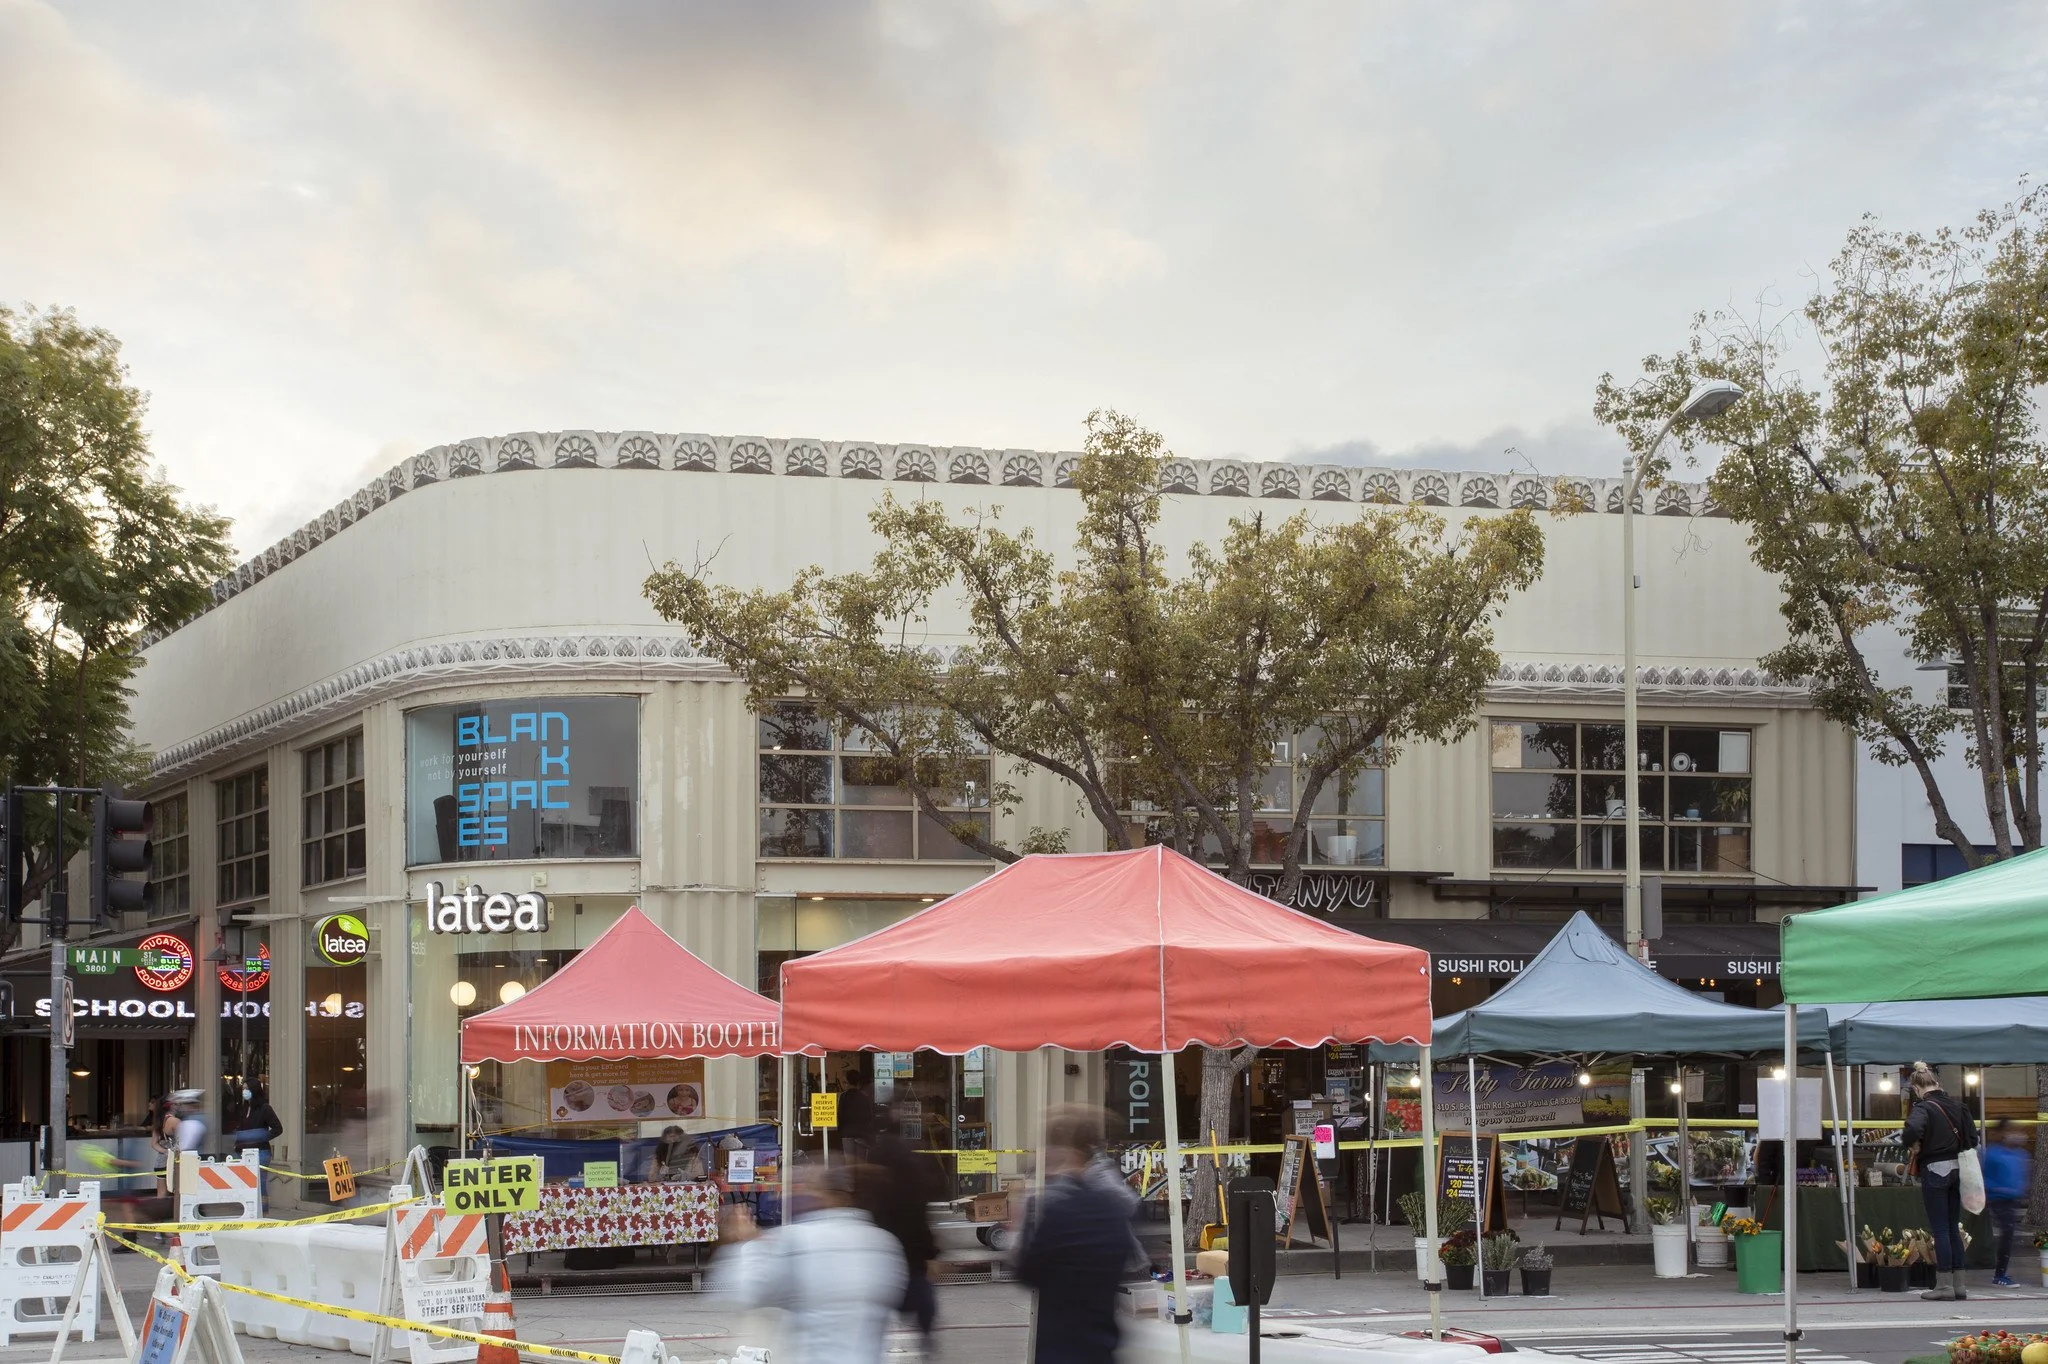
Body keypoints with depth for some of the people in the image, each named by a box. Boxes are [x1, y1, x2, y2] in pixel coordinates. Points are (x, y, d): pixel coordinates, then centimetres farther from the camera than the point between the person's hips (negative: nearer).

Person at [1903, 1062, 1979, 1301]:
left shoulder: (1923, 1108, -13)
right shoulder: (1957, 1106, 9)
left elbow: (1913, 1129, -32)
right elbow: (1973, 1136, 11)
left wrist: (1915, 1147, -13)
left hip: (1934, 1171, -7)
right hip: (1956, 1170, 7)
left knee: (1940, 1229, -2)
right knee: (1953, 1228, 13)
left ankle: (1945, 1286, 0)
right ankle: (1958, 1284, 14)